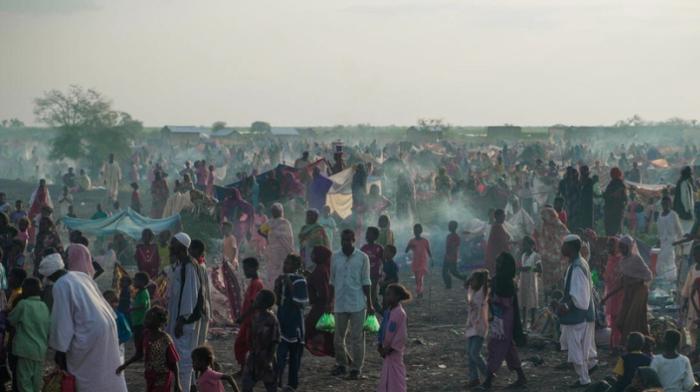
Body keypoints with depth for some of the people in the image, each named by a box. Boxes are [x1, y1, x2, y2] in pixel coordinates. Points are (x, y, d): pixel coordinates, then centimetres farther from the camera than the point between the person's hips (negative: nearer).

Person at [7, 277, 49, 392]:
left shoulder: (23, 304, -12)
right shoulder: (44, 306, 6)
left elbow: (11, 320, 1)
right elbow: (48, 326, 12)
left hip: (27, 349, -6)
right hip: (41, 349, 6)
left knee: (25, 380, -2)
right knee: (37, 381, 14)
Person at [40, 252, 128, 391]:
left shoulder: (60, 286, -11)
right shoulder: (81, 275, 13)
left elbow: (61, 319, -13)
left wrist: (59, 350, -11)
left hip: (89, 332, -8)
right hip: (106, 325, 8)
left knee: (86, 376, 2)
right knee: (106, 373, 17)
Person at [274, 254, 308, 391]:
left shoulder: (299, 281, -10)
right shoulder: (283, 279, 8)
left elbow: (300, 302, -18)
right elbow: (278, 302, 13)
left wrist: (290, 285, -18)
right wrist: (277, 287, -3)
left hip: (294, 323, -5)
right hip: (282, 321, 5)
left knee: (294, 354, 1)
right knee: (280, 354, -1)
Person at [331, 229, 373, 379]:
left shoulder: (362, 258, -3)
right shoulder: (335, 257, 5)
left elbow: (366, 282, -1)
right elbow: (332, 281, 10)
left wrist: (369, 304, -1)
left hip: (357, 304, -3)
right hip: (340, 304, 3)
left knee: (357, 337, 1)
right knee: (338, 337, 8)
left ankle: (356, 368, 9)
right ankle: (341, 365, 24)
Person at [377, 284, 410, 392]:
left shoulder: (399, 313, -21)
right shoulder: (388, 311, 5)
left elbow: (401, 335, -21)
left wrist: (390, 349, -17)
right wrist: (380, 344, 5)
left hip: (394, 351, -9)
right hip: (387, 348, 9)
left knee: (395, 375, -2)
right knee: (386, 374, 15)